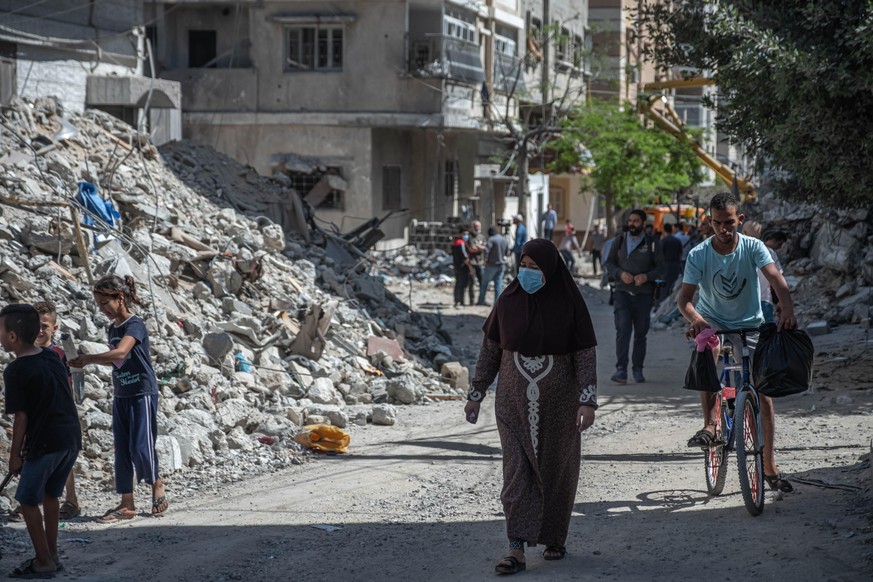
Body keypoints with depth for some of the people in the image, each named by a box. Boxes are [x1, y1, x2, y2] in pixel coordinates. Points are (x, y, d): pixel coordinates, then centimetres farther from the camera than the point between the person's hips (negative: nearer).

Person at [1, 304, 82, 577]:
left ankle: (43, 563, 7)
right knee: (50, 495, 20)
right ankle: (51, 555, 25)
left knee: (28, 501, 5)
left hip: (45, 442, -7)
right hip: (71, 437, 8)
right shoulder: (53, 356, 7)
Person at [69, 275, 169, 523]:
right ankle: (127, 504, 7)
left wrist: (87, 359, -26)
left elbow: (120, 353, -31)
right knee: (122, 449, 4)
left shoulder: (135, 325, -16)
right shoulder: (112, 329, 10)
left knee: (141, 446, -8)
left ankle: (156, 484, 19)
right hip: (120, 396, 8)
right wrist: (89, 361, 6)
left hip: (143, 394, -8)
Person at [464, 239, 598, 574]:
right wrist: (476, 394, 5)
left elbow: (585, 355, -9)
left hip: (557, 404, -1)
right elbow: (490, 349, 4)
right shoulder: (509, 301, -4)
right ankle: (517, 550, -8)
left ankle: (555, 538, 29)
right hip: (515, 402, 1)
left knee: (555, 471, 10)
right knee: (517, 473, -4)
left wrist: (588, 401, -17)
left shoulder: (570, 304, -10)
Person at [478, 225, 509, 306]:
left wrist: (486, 260, -13)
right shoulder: (504, 239, 6)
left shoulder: (491, 239, -15)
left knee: (485, 283, 6)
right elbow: (507, 252, 16)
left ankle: (481, 301, 10)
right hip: (501, 265, 5)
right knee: (499, 283, 7)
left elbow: (486, 250, -26)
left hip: (492, 264, -5)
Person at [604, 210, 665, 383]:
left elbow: (660, 268, 3)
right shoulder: (619, 241, 9)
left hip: (643, 295, 0)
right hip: (622, 293, 0)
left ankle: (638, 370, 16)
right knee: (623, 330, -14)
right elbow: (609, 263, 9)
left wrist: (647, 276, -16)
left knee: (641, 333, 6)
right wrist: (620, 273, -11)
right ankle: (621, 370, -19)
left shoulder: (652, 244, 5)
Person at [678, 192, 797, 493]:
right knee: (709, 346, -38)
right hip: (712, 319, -1)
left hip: (749, 323, 1)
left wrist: (787, 308, -51)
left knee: (763, 391, -4)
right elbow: (684, 298, -21)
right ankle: (710, 424, -35)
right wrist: (695, 318, -45)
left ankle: (770, 466, 5)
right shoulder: (699, 255, -16)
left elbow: (776, 278, -31)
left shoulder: (753, 247, -16)